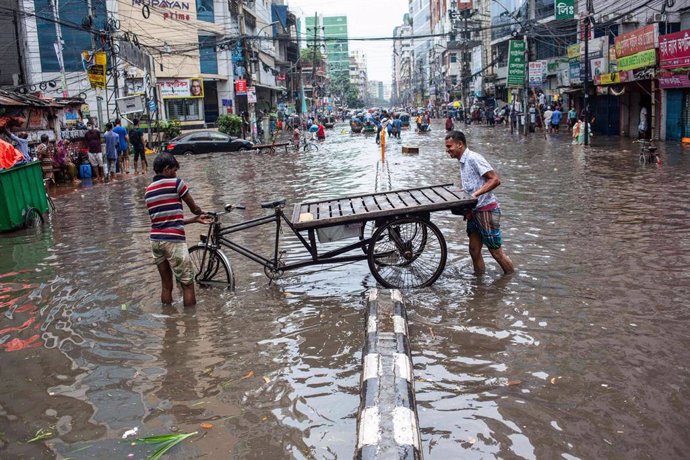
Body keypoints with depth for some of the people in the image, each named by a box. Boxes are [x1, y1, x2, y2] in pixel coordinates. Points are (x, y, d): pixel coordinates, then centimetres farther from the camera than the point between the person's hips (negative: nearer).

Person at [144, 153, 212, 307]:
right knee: (187, 284, 2)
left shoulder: (148, 191, 15)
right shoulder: (175, 183, -6)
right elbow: (195, 209, 4)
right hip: (173, 241, -7)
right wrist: (202, 213, 28)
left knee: (166, 285, 15)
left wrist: (196, 220, 17)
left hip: (155, 241, 7)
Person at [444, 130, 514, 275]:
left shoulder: (473, 158, -16)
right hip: (474, 212, 9)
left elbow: (495, 180, -21)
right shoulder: (462, 162, 12)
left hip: (487, 210, -9)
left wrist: (475, 194, -25)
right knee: (474, 251, 10)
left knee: (496, 252, 1)